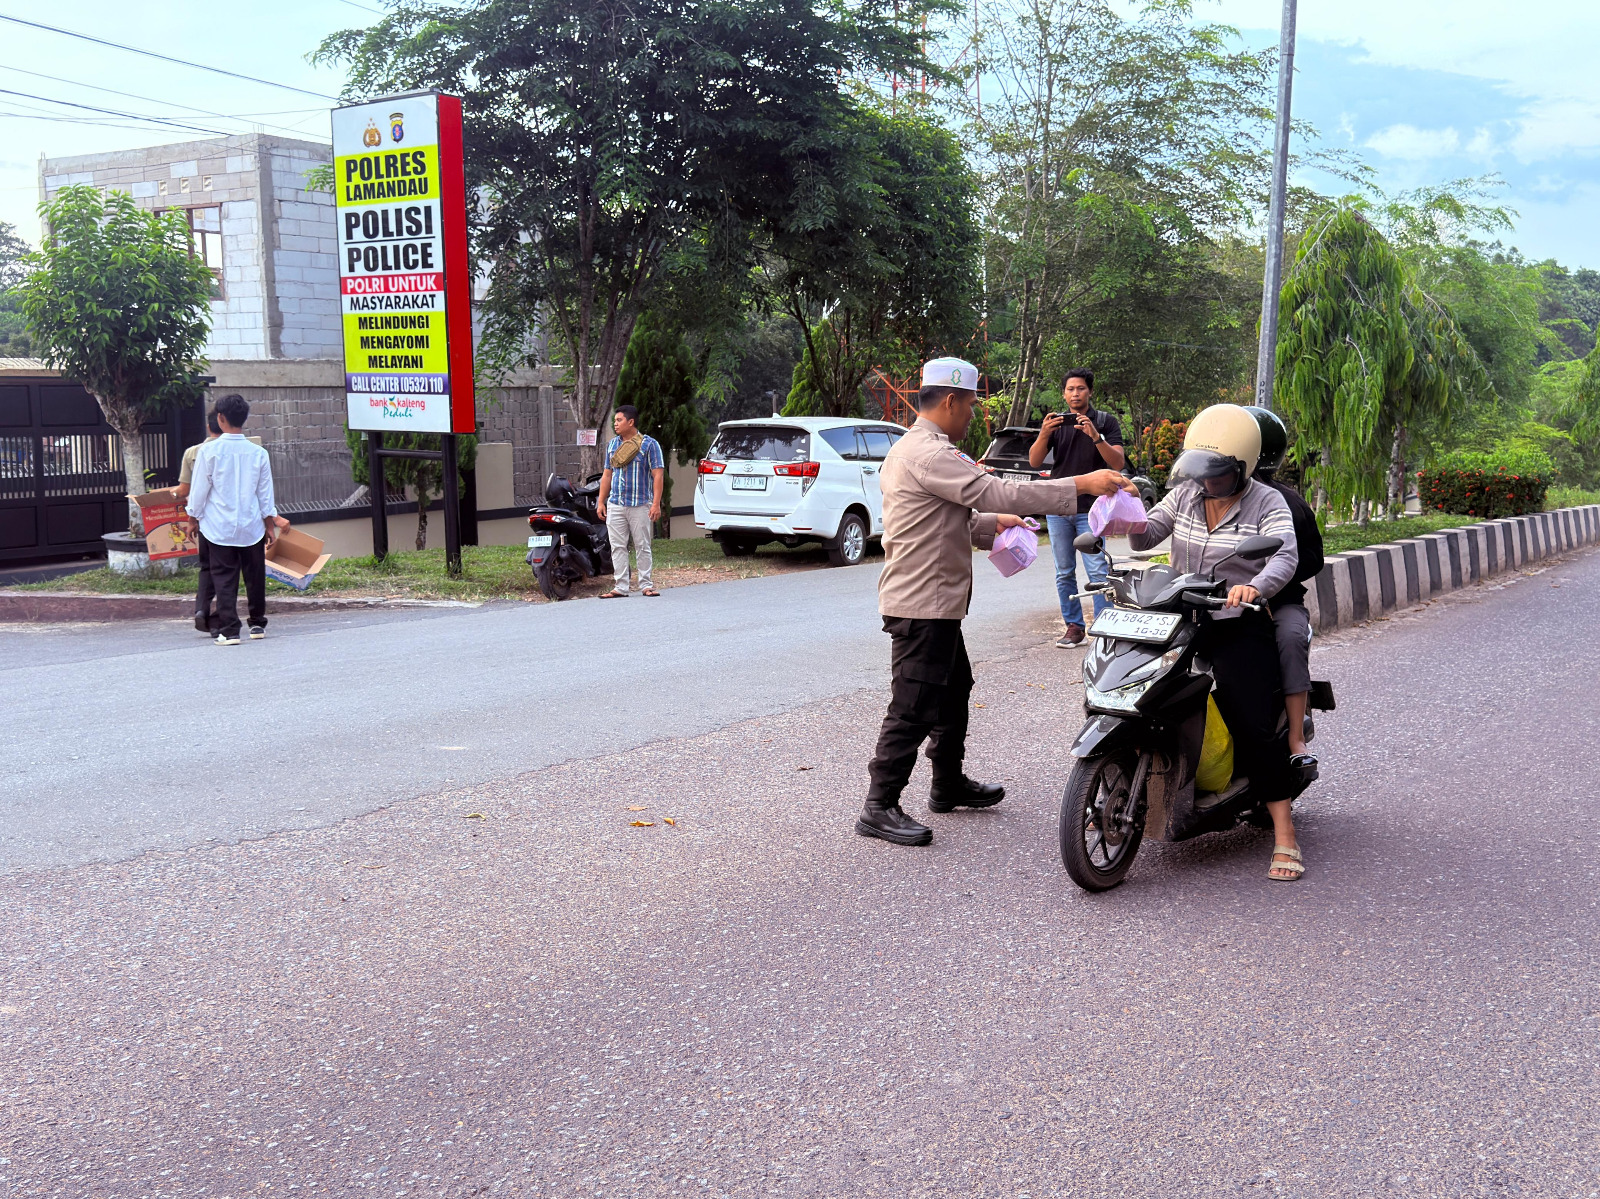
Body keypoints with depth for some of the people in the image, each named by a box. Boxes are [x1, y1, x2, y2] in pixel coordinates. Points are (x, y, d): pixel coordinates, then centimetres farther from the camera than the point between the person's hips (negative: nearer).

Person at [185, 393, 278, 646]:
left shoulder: (209, 451, -8)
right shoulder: (258, 453, -1)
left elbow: (199, 490, -3)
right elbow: (265, 493, 5)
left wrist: (194, 518, 10)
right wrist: (270, 524, 13)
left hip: (220, 527, -2)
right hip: (252, 526, 2)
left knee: (224, 579, 1)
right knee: (255, 576, 14)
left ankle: (228, 630, -4)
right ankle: (257, 624, 23)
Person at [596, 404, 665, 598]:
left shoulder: (649, 444, -3)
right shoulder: (612, 444, 13)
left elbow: (658, 475, -7)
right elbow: (607, 475, 18)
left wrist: (656, 504, -14)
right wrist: (601, 502, 11)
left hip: (640, 505, -5)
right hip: (615, 505, 5)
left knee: (642, 547, 1)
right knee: (618, 547, 3)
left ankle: (646, 585, 9)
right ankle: (620, 587, 6)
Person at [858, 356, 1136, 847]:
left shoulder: (917, 448, 17)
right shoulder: (927, 453, -19)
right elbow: (997, 493, -25)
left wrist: (992, 523, 22)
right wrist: (1081, 485, -22)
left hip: (936, 603, 11)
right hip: (922, 604, -11)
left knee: (954, 690, 21)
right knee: (913, 707, -8)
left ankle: (949, 784, 34)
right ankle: (880, 807, -2)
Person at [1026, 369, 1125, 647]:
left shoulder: (1106, 422, 4)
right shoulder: (1055, 422, 12)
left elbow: (1118, 463, -8)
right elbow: (1034, 462, 1)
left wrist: (1096, 437, -22)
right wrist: (1044, 434, -17)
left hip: (1091, 509, -3)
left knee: (1097, 573, -10)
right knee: (1064, 573, 6)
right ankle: (1073, 626, 13)